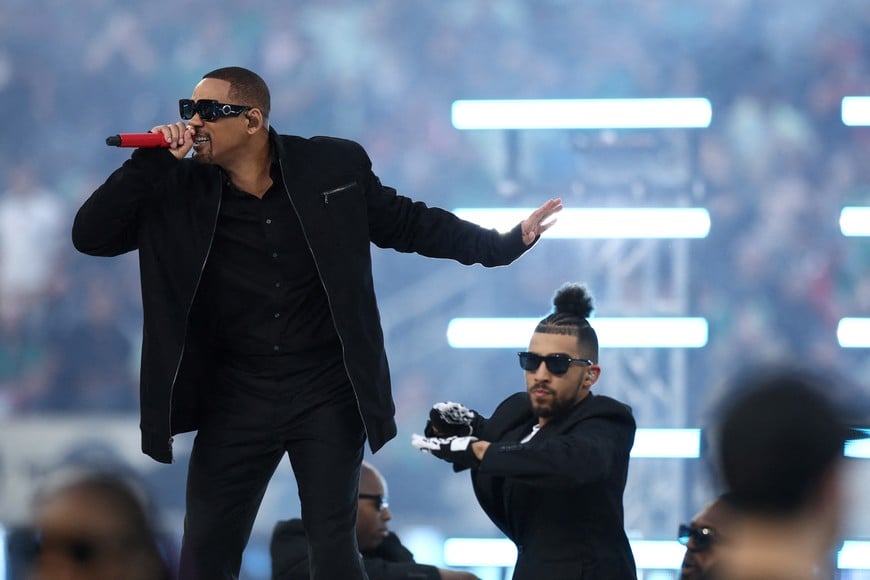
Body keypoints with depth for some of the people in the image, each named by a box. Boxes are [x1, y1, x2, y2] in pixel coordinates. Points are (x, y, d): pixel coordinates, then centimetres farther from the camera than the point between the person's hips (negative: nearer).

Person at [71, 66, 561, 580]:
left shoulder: (333, 168, -4)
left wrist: (506, 243, 3)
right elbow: (90, 236, -7)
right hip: (237, 398, 1)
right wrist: (150, 161, -17)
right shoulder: (179, 190, -2)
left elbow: (410, 224, 7)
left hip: (328, 392, -1)